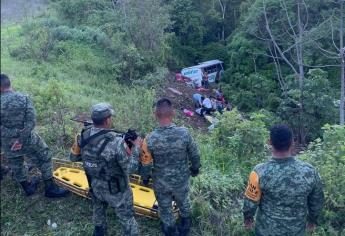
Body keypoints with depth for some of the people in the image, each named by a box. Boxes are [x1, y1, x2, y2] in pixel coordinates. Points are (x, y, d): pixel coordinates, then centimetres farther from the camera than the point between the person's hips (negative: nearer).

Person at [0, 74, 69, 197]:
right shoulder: (24, 98, -11)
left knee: (16, 167, 22)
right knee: (45, 159, 15)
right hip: (28, 140, -1)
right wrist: (21, 139, -17)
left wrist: (12, 134, -12)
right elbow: (31, 121, -18)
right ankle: (50, 188, 19)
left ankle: (28, 187, 41)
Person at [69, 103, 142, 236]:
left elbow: (74, 157, 1)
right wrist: (136, 147, -13)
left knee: (98, 209, 34)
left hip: (95, 186, 6)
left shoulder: (83, 136, -16)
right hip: (116, 190, -6)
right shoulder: (116, 142, -35)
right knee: (126, 218, 19)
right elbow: (130, 168, -25)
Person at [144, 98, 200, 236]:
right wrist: (195, 168, 11)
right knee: (183, 202, 30)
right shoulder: (184, 133, -24)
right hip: (181, 179, 2)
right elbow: (194, 155, -9)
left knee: (165, 207, 25)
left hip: (161, 183, -2)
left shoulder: (150, 139, -27)